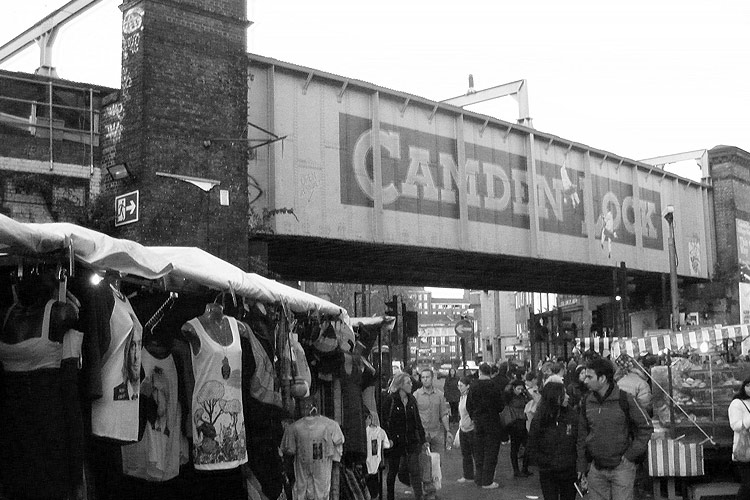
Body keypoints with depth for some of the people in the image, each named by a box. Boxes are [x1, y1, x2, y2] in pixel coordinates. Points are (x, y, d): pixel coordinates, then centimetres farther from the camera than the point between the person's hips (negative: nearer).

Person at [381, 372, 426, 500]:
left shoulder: (411, 400, 8)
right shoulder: (390, 400, -8)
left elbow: (417, 421, 13)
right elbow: (384, 421, -8)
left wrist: (423, 439, 11)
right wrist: (388, 440, -15)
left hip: (411, 441, 3)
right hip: (395, 442, -3)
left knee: (415, 470, -5)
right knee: (393, 471, 10)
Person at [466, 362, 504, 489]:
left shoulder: (473, 386, -3)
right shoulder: (494, 387, -14)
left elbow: (468, 405, 2)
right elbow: (500, 407, -10)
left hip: (477, 422, 4)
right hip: (492, 422, -4)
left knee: (479, 451, 15)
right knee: (491, 451, 3)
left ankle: (479, 478, 20)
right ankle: (487, 481, 3)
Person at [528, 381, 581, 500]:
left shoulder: (573, 416, -4)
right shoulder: (539, 420, -7)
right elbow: (532, 449, -2)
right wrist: (548, 463, -11)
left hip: (569, 472, 1)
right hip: (548, 474, -1)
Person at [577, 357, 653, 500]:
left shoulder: (625, 399, -9)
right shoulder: (587, 401, 3)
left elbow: (646, 427, -2)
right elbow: (582, 436, 10)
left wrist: (631, 455, -8)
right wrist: (581, 470, 9)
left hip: (622, 468, -4)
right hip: (596, 469, 4)